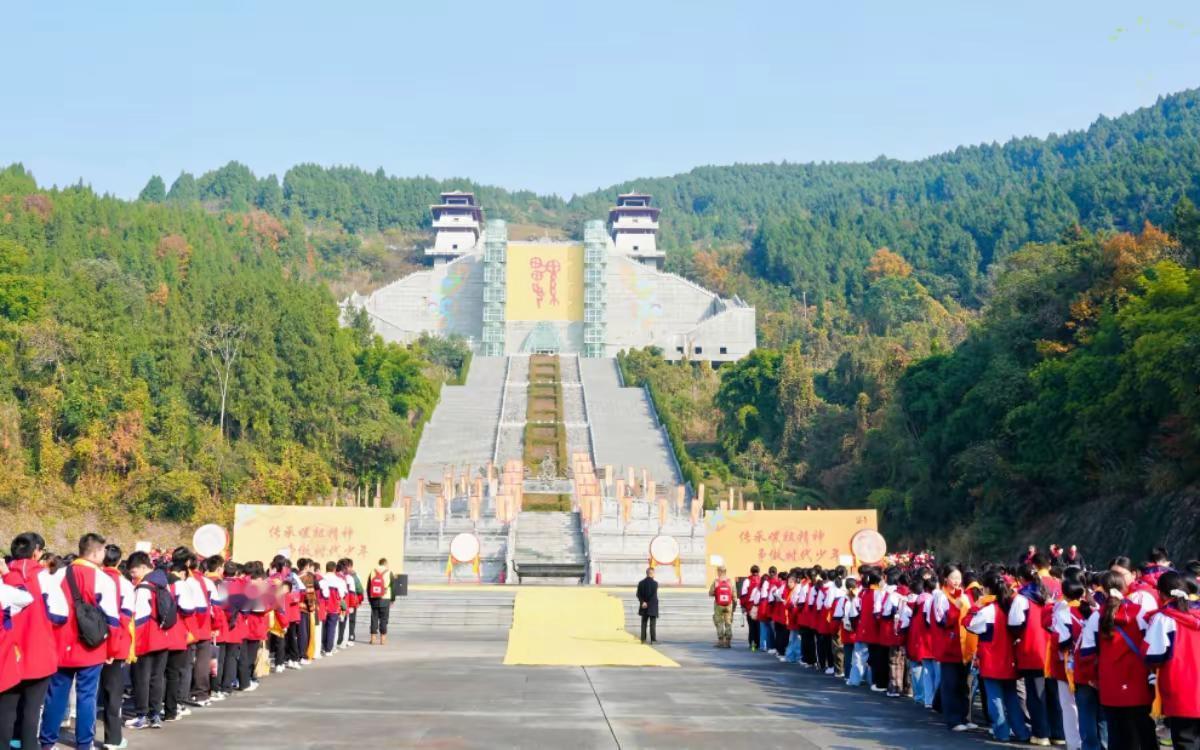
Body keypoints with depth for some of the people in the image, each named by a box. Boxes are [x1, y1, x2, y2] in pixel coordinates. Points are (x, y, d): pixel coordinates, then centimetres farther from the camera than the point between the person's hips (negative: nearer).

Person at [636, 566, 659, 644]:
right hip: (652, 606, -5)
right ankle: (653, 639, -3)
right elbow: (654, 595, -16)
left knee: (644, 623, 11)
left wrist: (643, 602, -4)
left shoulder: (641, 583, 5)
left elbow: (638, 594, 1)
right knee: (652, 623, -1)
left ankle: (643, 639, 11)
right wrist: (646, 602, -9)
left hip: (644, 607, 5)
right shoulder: (654, 583, -12)